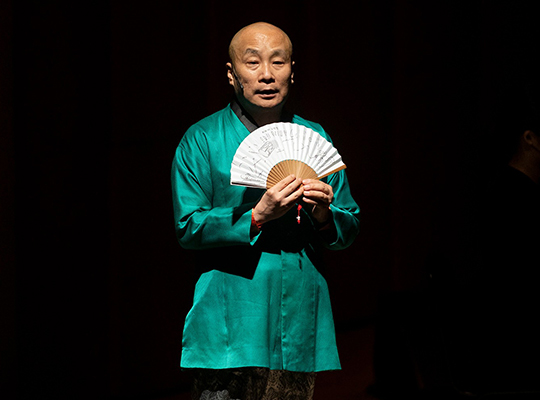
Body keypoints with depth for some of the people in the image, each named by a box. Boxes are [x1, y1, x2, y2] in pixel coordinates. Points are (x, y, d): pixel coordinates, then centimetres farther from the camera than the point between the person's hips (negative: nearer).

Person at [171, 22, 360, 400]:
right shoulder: (201, 141, 1)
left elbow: (350, 229, 13)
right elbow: (188, 227, -7)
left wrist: (324, 216, -10)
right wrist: (257, 216, -19)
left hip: (300, 325, 4)